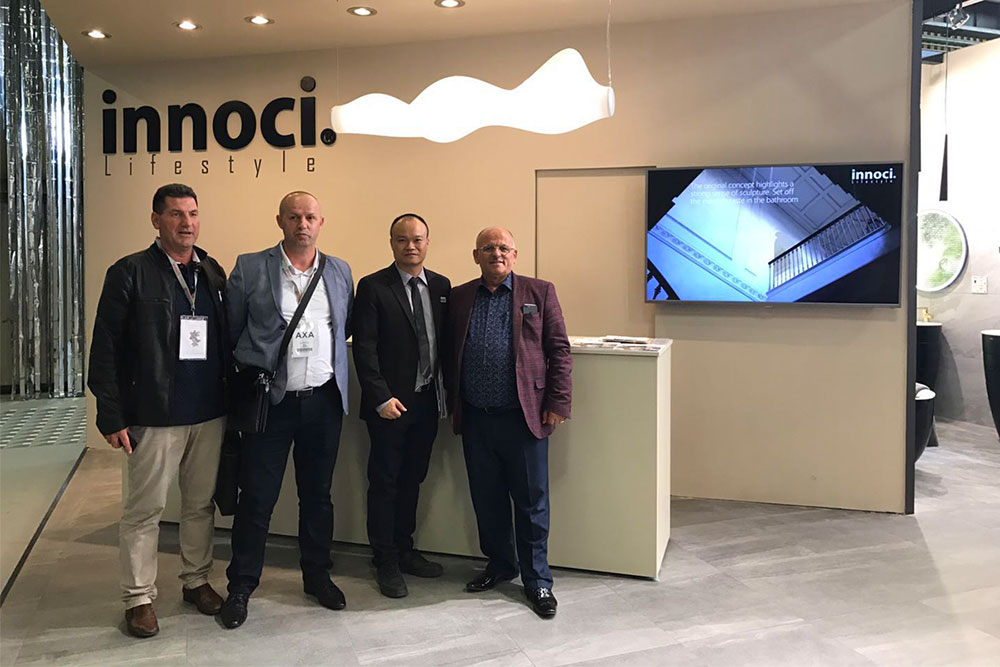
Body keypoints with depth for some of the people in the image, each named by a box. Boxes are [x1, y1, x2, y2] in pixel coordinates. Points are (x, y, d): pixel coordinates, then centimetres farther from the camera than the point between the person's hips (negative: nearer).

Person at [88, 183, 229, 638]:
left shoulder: (212, 273, 10)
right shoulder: (130, 273, -4)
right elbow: (105, 350, -6)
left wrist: (231, 399, 6)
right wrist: (112, 418, -10)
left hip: (209, 413, 5)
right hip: (154, 417, -4)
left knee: (202, 504, 14)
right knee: (144, 509, 5)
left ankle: (197, 580, 29)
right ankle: (138, 598, 19)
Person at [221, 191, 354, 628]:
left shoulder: (340, 272, 7)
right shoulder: (249, 269, -2)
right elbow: (230, 331, 2)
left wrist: (331, 364, 10)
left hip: (324, 400, 3)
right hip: (269, 400, -3)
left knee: (317, 494, 14)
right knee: (256, 497, 4)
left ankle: (317, 575, 31)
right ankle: (241, 586, 21)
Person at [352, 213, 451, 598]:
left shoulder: (441, 286, 8)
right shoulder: (372, 287, -6)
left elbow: (446, 342, 9)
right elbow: (364, 348, -11)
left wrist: (445, 394, 4)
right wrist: (382, 398, -17)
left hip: (427, 403, 5)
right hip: (390, 403, -4)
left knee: (412, 480, 16)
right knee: (384, 483, 6)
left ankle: (404, 550, 30)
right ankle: (386, 562, 19)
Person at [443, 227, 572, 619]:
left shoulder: (539, 292, 2)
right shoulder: (459, 298, 9)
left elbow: (559, 350, 0)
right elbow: (449, 354, 13)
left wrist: (557, 403, -6)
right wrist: (452, 403, 8)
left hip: (524, 417, -3)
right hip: (475, 420, 3)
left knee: (532, 503, 5)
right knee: (486, 501, 14)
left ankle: (537, 580, 21)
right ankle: (500, 565, 34)